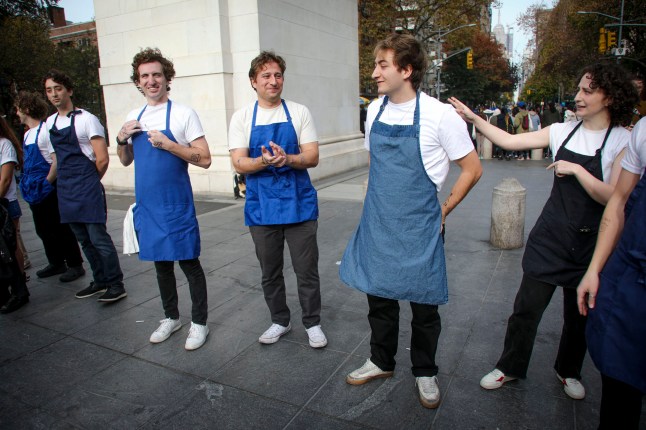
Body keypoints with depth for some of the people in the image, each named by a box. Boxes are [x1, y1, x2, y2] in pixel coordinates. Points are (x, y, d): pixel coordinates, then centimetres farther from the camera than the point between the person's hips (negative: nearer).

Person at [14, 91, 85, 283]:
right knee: (43, 230, 15)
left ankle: (75, 265, 7)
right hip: (35, 192, 9)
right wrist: (27, 181, 12)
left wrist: (47, 182, -15)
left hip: (48, 190, -9)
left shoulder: (45, 130, -14)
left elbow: (57, 160, -19)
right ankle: (56, 263, 27)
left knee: (61, 229, -2)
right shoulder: (27, 134, 13)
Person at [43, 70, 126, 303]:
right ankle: (100, 281, 25)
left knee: (98, 238, -7)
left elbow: (102, 160, -11)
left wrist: (88, 181, 2)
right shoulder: (49, 123, 13)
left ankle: (116, 285, 3)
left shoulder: (86, 119, -8)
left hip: (88, 190, -7)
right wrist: (68, 180, 14)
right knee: (84, 240, 13)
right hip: (65, 191, 7)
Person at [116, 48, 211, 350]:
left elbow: (204, 159, -11)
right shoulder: (133, 118, 11)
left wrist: (167, 144, -19)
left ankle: (199, 322, 17)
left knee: (189, 263, 2)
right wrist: (121, 139, 0)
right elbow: (126, 161, 19)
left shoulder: (183, 114, -6)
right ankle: (171, 317, 33)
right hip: (146, 205, 6)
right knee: (161, 264, 16)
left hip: (176, 206, -6)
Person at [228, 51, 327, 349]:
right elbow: (239, 164, -5)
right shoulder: (242, 117, 3)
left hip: (299, 204, -1)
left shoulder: (299, 112, 1)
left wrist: (287, 159, -24)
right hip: (262, 207, 1)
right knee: (270, 272, 14)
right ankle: (280, 321, 34)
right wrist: (264, 161, -26)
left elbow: (312, 157, -4)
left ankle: (312, 323, 25)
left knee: (306, 270, 6)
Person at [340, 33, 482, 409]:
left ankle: (425, 372, 33)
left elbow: (473, 168, -4)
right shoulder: (375, 111, 4)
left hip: (419, 227, -4)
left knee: (424, 305, 10)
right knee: (378, 296, 15)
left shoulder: (439, 115, -12)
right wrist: (382, 201, 14)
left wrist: (444, 209, -2)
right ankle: (382, 361, 38)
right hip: (377, 224, 5)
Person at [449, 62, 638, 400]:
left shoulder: (624, 142, -7)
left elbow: (614, 197, -15)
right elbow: (510, 141, 1)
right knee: (527, 306, 4)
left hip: (589, 241, -2)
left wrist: (575, 170, -19)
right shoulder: (563, 131, 3)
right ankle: (510, 367, 24)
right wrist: (473, 119, -6)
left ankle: (568, 371, 39)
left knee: (579, 313, 14)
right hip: (550, 235, 2)